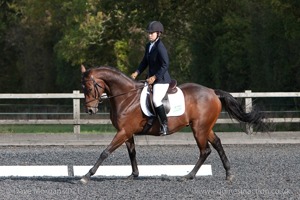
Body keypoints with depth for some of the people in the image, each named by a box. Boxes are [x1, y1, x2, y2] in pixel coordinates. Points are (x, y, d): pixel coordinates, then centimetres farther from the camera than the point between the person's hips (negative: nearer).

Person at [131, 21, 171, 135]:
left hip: (161, 79, -10)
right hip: (151, 78, 10)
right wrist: (137, 73, 4)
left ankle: (164, 125, -17)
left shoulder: (160, 47, -17)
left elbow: (165, 65, -21)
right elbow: (145, 62, 18)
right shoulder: (148, 46, 10)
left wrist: (155, 77, -24)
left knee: (156, 100, -27)